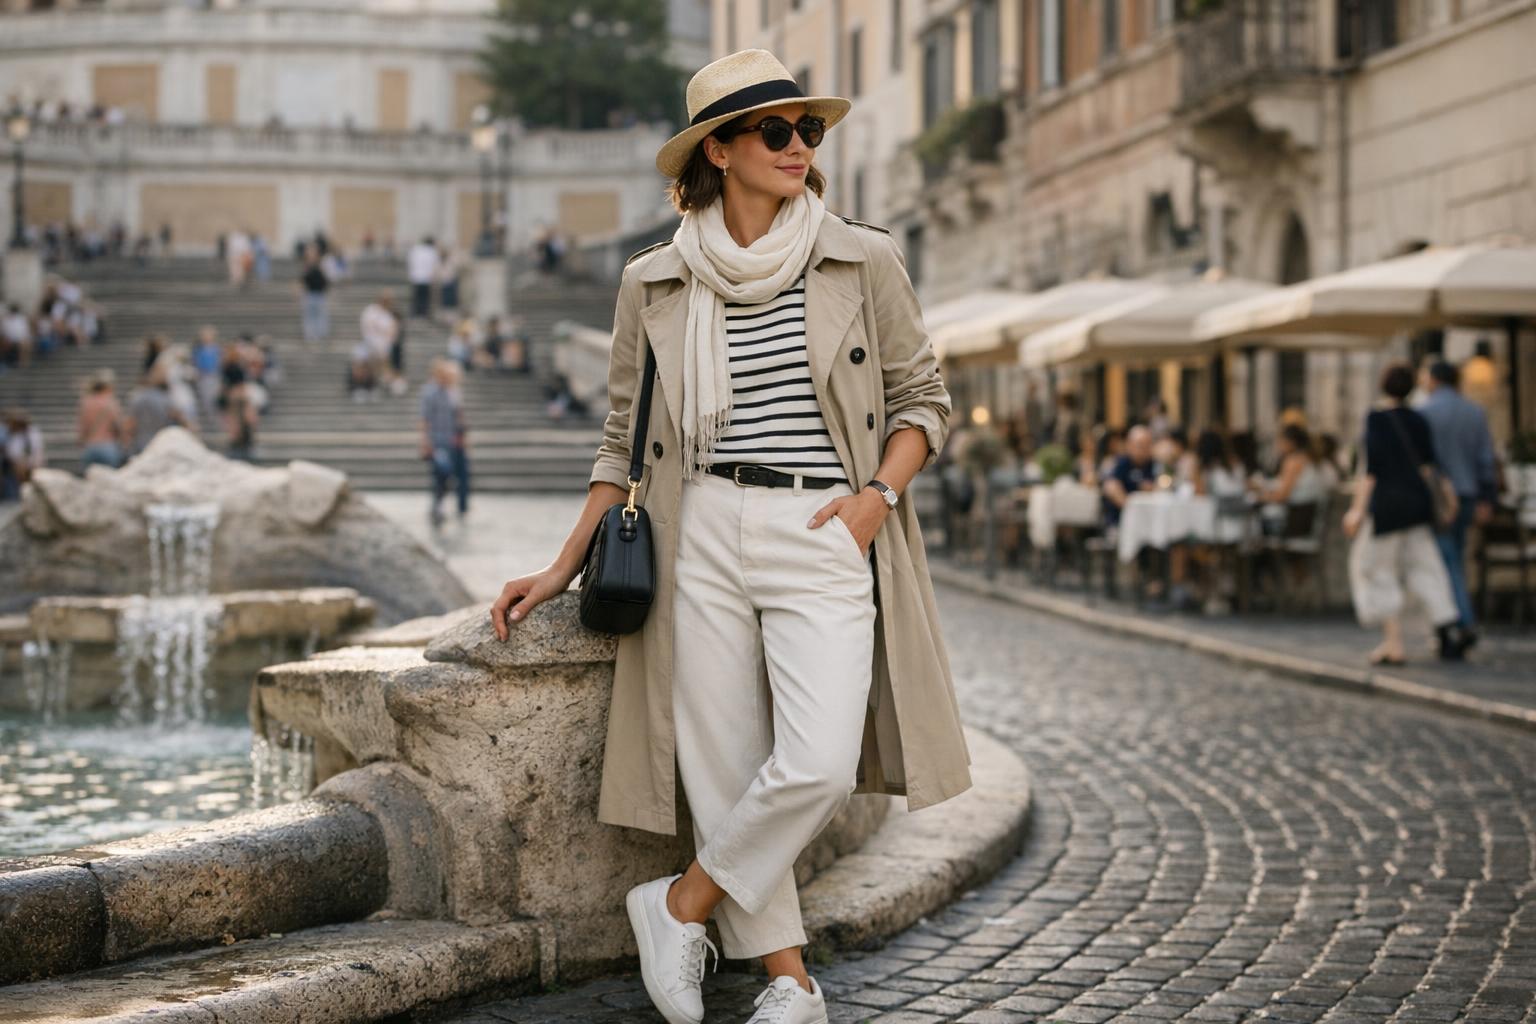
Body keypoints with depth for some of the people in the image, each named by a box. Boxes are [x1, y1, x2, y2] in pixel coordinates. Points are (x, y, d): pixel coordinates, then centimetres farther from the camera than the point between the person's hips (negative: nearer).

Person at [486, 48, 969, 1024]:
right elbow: (626, 441, 14)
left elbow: (923, 398, 11)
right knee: (724, 771, -1)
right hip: (703, 535, 1)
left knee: (817, 764, -17)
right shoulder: (656, 284, 7)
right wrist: (563, 569, 12)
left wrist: (878, 495, -7)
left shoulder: (864, 262, 4)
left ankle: (681, 905, 7)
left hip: (823, 537, -1)